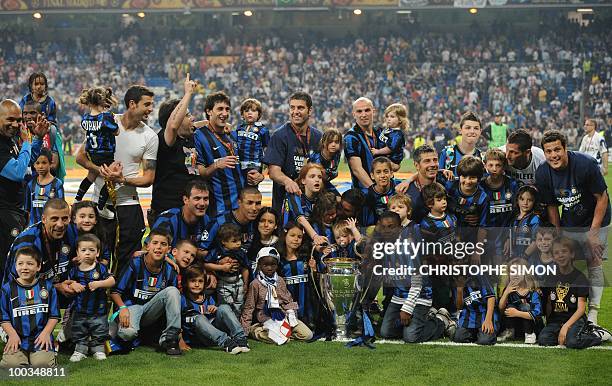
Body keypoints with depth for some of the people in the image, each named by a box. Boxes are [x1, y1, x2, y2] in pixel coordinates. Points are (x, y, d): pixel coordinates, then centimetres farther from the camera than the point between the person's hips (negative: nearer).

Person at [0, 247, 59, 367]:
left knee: (42, 363, -24)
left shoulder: (47, 287, 6)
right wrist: (12, 334, -9)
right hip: (17, 339, 1)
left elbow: (54, 315, 7)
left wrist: (46, 332, -7)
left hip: (41, 338, -1)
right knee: (11, 363, -23)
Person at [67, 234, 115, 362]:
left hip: (98, 309, -2)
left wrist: (99, 284, -25)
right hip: (80, 310, 2)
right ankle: (80, 350, 22)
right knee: (79, 333, 9)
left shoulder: (101, 269, -6)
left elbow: (112, 281, -11)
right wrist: (73, 285, -13)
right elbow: (68, 283, 9)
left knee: (99, 332, 7)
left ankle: (98, 349, 23)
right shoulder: (75, 270, 0)